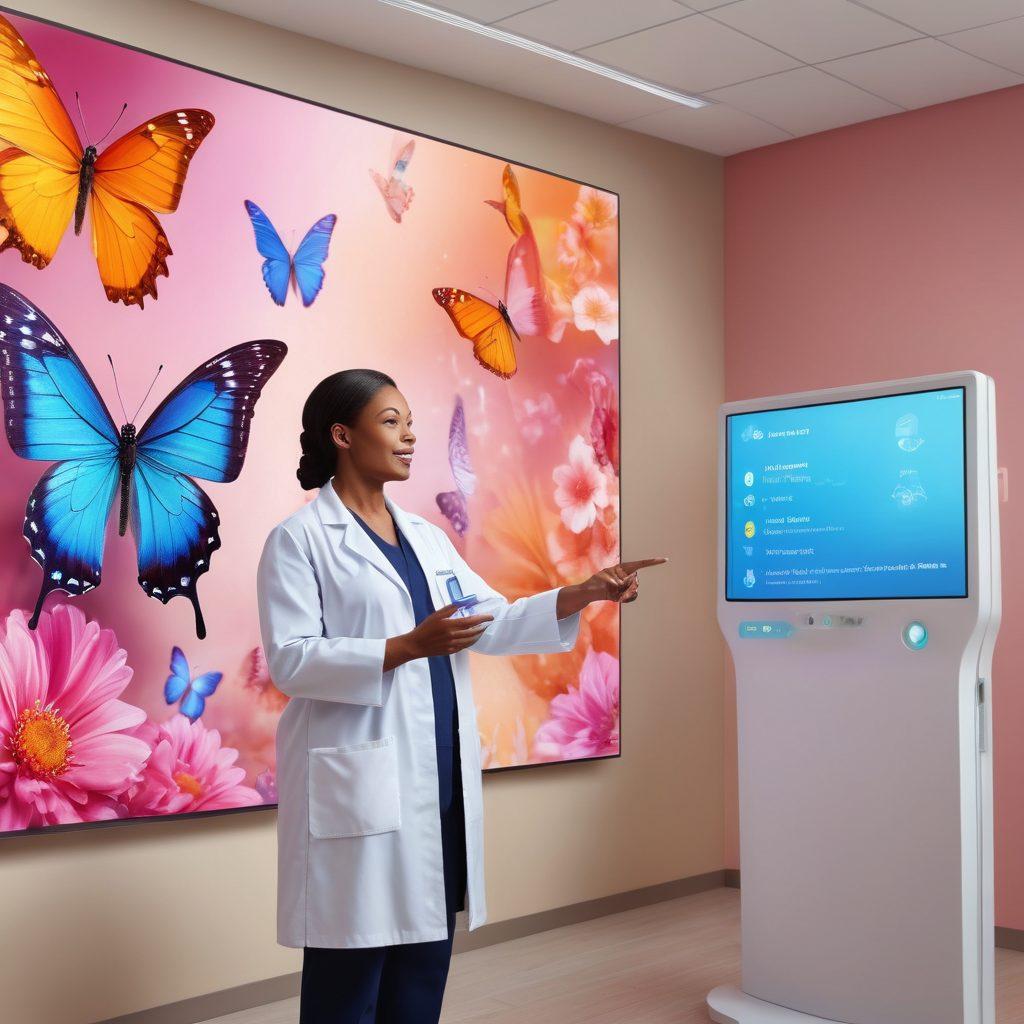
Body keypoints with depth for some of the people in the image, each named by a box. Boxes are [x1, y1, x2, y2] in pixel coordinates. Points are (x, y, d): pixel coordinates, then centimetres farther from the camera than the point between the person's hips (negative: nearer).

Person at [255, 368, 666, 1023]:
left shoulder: (426, 536, 16)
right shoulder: (299, 539, -5)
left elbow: (493, 624, 12)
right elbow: (289, 661, -15)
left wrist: (584, 595, -2)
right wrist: (410, 646, -23)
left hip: (441, 782, 7)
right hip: (362, 786, -7)